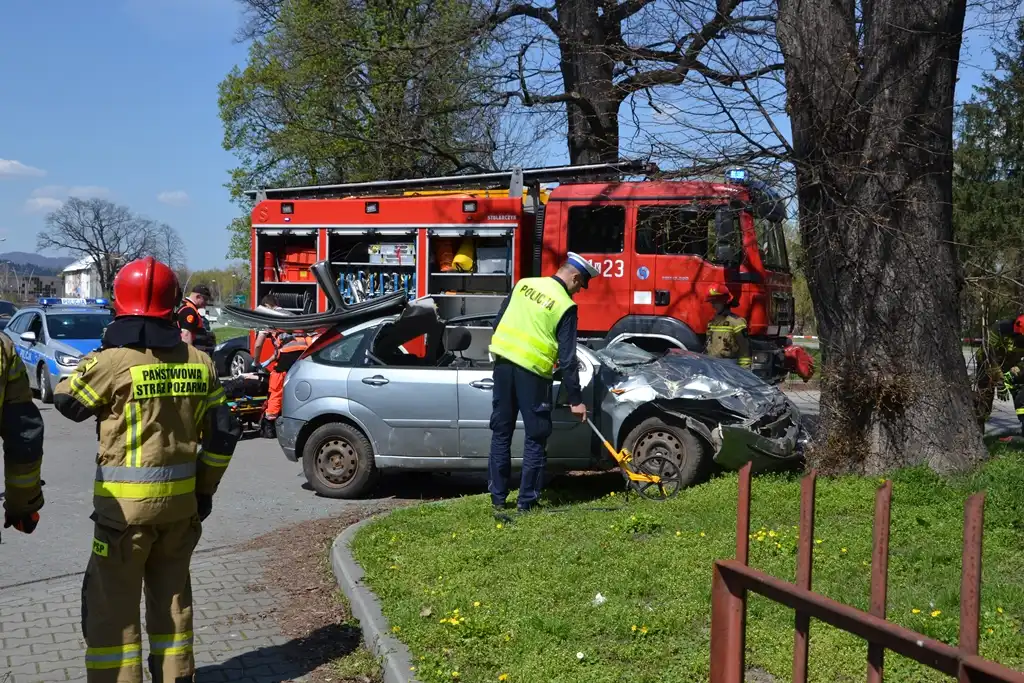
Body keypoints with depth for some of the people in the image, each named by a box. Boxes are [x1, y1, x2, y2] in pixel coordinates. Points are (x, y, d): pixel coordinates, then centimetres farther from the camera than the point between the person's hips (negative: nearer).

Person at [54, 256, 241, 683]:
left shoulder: (112, 361, -15)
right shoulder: (198, 363, 3)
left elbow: (68, 402, 3)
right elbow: (222, 433, 6)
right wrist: (205, 488, 16)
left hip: (125, 503, -5)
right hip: (181, 501, 5)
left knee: (112, 604, 4)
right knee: (172, 596, 18)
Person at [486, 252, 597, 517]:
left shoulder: (524, 284, 8)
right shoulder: (565, 306, -8)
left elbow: (498, 322, 13)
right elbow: (567, 358, -9)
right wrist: (575, 400, -4)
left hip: (503, 362, 6)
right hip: (532, 371, -5)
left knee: (501, 433, 13)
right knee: (535, 438, 7)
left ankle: (498, 498, 18)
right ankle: (526, 501, 9)